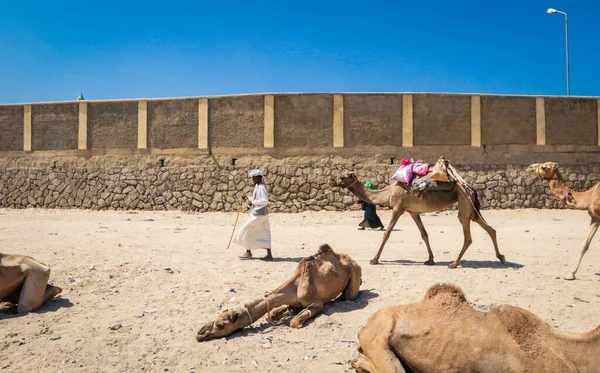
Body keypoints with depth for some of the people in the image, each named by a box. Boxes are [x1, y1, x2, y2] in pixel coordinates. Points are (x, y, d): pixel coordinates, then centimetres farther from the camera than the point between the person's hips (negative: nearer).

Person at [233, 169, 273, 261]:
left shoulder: (261, 187, -16)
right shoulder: (258, 186, 15)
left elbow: (265, 201, -26)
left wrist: (252, 202, -20)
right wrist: (248, 198, 11)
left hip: (259, 214, -10)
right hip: (260, 213, 10)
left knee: (246, 231, -1)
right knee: (264, 234, 9)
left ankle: (248, 253, 7)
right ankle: (269, 255, 10)